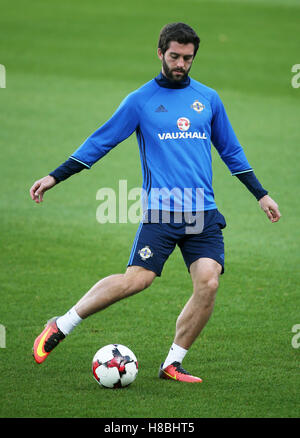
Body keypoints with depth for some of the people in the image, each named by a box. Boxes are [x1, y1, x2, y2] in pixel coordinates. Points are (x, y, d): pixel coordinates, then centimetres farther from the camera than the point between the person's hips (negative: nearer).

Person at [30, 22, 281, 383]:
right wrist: (55, 177, 3)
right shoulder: (140, 101, 5)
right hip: (161, 210, -3)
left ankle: (172, 364, 0)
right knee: (136, 279, -17)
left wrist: (261, 194, 22)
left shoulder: (208, 99, 14)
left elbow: (231, 151, 24)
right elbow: (100, 142, 7)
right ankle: (60, 326, -2)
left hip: (204, 212, 3)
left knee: (208, 283, -14)